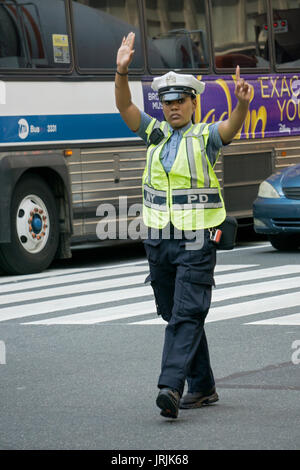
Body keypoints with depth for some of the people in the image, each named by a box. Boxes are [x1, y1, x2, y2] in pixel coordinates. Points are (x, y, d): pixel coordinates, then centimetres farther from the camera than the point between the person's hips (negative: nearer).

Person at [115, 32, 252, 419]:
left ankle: (171, 387, -24)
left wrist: (242, 104, -43)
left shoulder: (205, 137, -1)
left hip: (196, 243, -5)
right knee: (174, 315, 10)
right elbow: (124, 106, -2)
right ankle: (202, 387, 21)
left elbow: (231, 128, -21)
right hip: (158, 241, 5)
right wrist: (122, 71, -19)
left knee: (186, 315, -13)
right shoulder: (154, 134, 11)